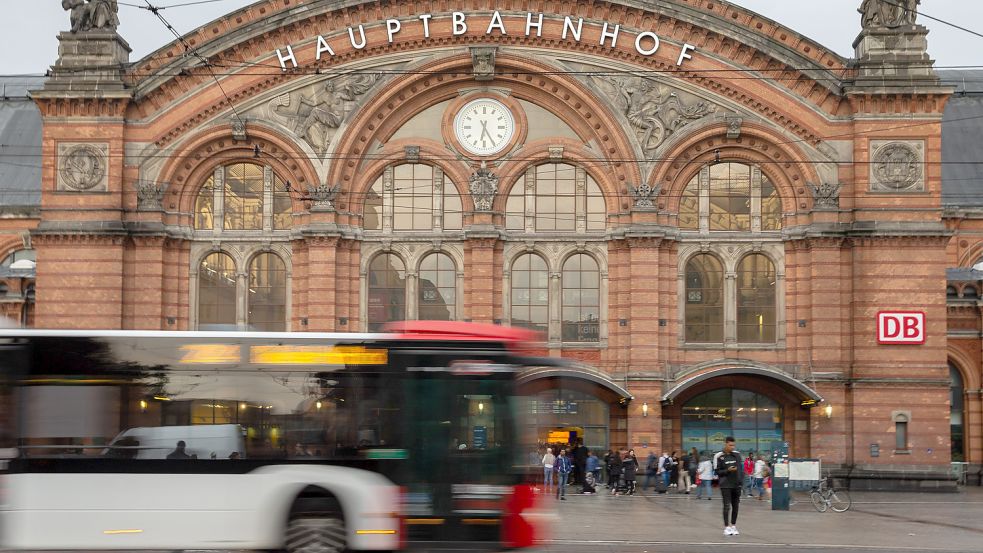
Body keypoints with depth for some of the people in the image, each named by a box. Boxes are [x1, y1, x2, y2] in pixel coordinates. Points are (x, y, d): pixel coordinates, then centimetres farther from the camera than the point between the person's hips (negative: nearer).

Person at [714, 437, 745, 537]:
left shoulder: (737, 454, 6)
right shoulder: (719, 456, -6)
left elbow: (741, 467, 12)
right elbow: (717, 471, -5)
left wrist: (741, 479, 3)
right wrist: (727, 470, -19)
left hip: (736, 484, 4)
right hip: (725, 485, -4)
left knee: (735, 506, 9)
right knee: (727, 506, -5)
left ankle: (733, 526, 20)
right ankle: (726, 527, 1)